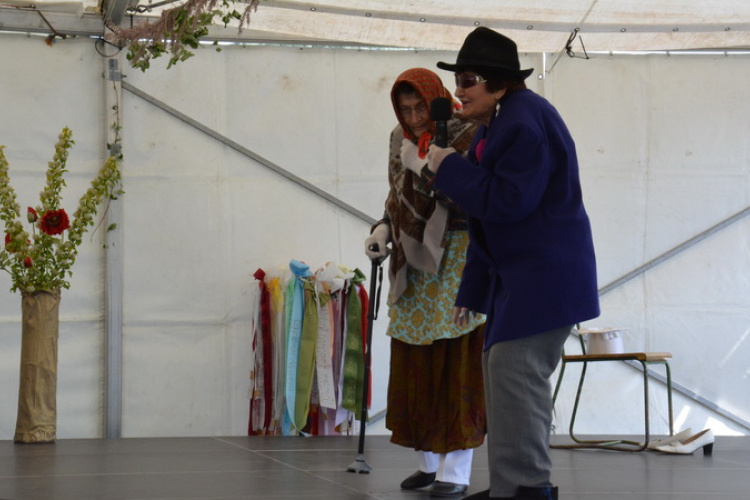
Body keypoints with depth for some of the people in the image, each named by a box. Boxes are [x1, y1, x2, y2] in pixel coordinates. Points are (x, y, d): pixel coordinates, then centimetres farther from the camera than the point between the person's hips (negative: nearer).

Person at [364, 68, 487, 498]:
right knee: (415, 365, 6)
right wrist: (383, 230, 3)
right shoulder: (400, 139, 10)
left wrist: (427, 168, -22)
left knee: (456, 363, -8)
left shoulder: (467, 134, -10)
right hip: (415, 264, 6)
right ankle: (429, 462, 16)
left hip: (459, 260, -6)